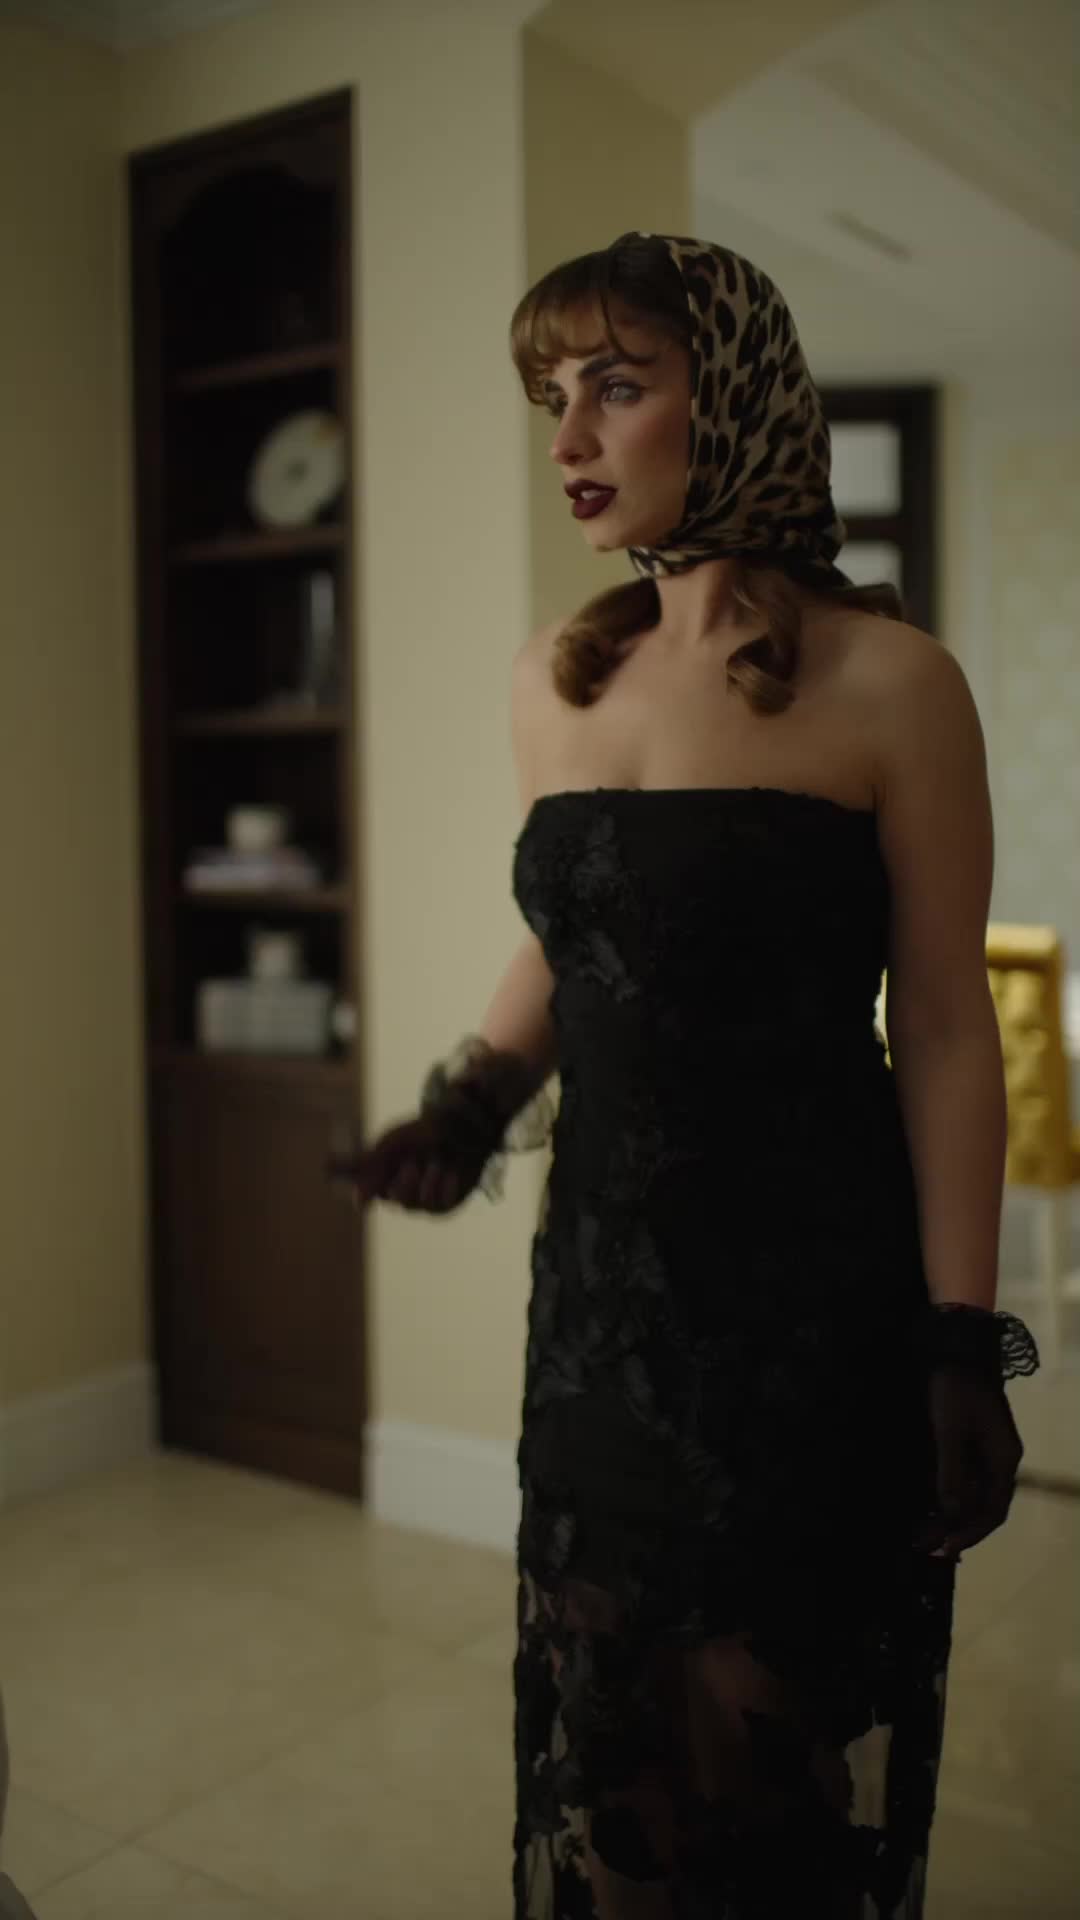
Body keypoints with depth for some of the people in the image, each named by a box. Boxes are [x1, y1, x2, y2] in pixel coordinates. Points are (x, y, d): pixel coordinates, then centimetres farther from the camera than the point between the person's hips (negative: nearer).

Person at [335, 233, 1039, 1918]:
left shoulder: (885, 680, -10)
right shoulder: (554, 680, 5)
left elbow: (947, 1032, -9)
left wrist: (964, 1353, -9)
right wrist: (474, 1100, 1)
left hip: (813, 1289, -4)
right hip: (604, 1276, 5)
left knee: (788, 1743, 12)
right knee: (605, 1718, 19)